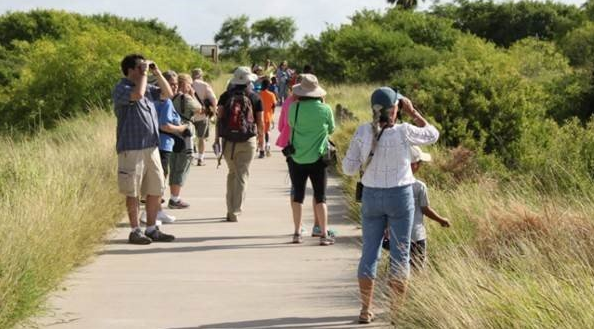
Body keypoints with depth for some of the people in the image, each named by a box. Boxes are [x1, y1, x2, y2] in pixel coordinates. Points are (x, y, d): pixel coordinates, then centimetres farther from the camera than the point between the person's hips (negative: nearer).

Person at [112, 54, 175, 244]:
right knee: (133, 192, 0)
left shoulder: (148, 88, 15)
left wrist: (157, 73, 8)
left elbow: (168, 94, 17)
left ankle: (151, 229, 19)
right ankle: (135, 231, 8)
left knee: (156, 190, 10)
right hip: (132, 149, -8)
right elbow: (137, 94, -29)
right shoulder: (121, 89, -10)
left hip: (152, 147, 8)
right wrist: (144, 74, -16)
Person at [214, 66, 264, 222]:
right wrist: (261, 138, 18)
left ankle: (231, 209, 21)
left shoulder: (226, 96, 2)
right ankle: (235, 212, -4)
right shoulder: (254, 98, -1)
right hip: (247, 141, -2)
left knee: (232, 173, 19)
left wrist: (216, 139, -2)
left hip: (228, 141, 2)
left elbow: (218, 117, -4)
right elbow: (260, 121, 1)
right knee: (242, 176, 1)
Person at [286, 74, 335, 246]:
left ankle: (297, 233, 15)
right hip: (317, 158, -1)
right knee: (320, 197, 6)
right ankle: (324, 234, 3)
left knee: (298, 195, 14)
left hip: (296, 157, 1)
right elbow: (331, 130, 5)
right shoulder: (325, 109, -9)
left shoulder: (294, 107, -9)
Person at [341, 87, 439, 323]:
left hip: (371, 196, 2)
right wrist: (412, 112, 3)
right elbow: (432, 135, 4)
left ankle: (365, 310, 12)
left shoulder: (363, 132, -9)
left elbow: (349, 168, -3)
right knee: (400, 254, 7)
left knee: (370, 252, 11)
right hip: (400, 197, -2)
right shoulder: (403, 132, -15)